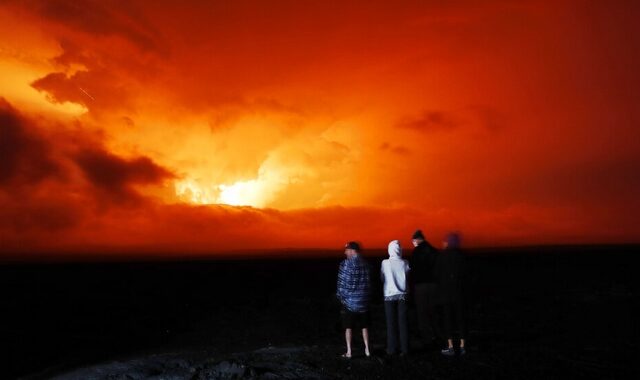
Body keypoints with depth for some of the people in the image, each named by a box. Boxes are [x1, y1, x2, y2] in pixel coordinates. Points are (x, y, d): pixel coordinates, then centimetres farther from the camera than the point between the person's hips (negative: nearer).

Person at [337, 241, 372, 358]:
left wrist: (341, 296, 2)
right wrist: (366, 295, 14)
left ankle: (349, 352, 10)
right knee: (364, 326, 16)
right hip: (363, 301, 4)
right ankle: (367, 350, 20)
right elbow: (369, 282, 3)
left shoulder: (346, 263, -13)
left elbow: (342, 282, -11)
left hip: (349, 301, -4)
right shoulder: (366, 264, -1)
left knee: (348, 327, 8)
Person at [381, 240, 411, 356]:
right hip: (402, 295, 1)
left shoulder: (385, 263, -10)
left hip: (389, 295, -1)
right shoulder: (405, 263, -7)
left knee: (391, 323, 7)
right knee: (403, 322, 8)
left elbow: (382, 278, -1)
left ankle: (392, 348, 10)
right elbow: (408, 277, 2)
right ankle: (405, 348, 12)